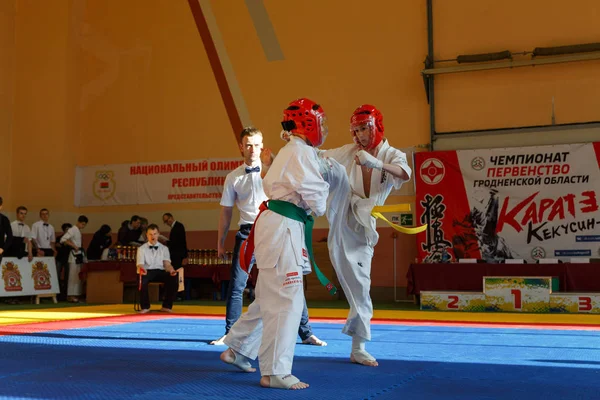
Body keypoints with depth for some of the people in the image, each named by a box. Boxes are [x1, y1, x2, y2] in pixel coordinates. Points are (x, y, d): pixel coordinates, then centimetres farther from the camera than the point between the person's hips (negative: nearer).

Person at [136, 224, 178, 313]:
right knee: (142, 280, -40)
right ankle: (145, 307, -20)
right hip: (147, 271, -2)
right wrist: (141, 269, -31)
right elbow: (140, 264, -4)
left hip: (160, 271, 2)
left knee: (173, 278, -32)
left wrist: (171, 270, -23)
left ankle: (166, 306, -17)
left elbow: (167, 263, 3)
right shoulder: (141, 249, 9)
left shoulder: (164, 248, 15)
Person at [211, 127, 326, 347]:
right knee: (236, 285, 0)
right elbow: (226, 212, 13)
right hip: (248, 232, 1)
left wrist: (268, 164, -24)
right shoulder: (233, 177, 8)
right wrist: (220, 243, 14)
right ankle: (230, 334, 13)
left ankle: (306, 333, 7)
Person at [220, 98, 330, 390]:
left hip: (281, 226, 11)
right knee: (286, 300, -8)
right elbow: (315, 195, -15)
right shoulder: (301, 151, -12)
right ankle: (275, 372, -2)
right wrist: (320, 208, 5)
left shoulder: (292, 151, 22)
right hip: (282, 227, -11)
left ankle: (237, 350, 30)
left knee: (271, 297, 18)